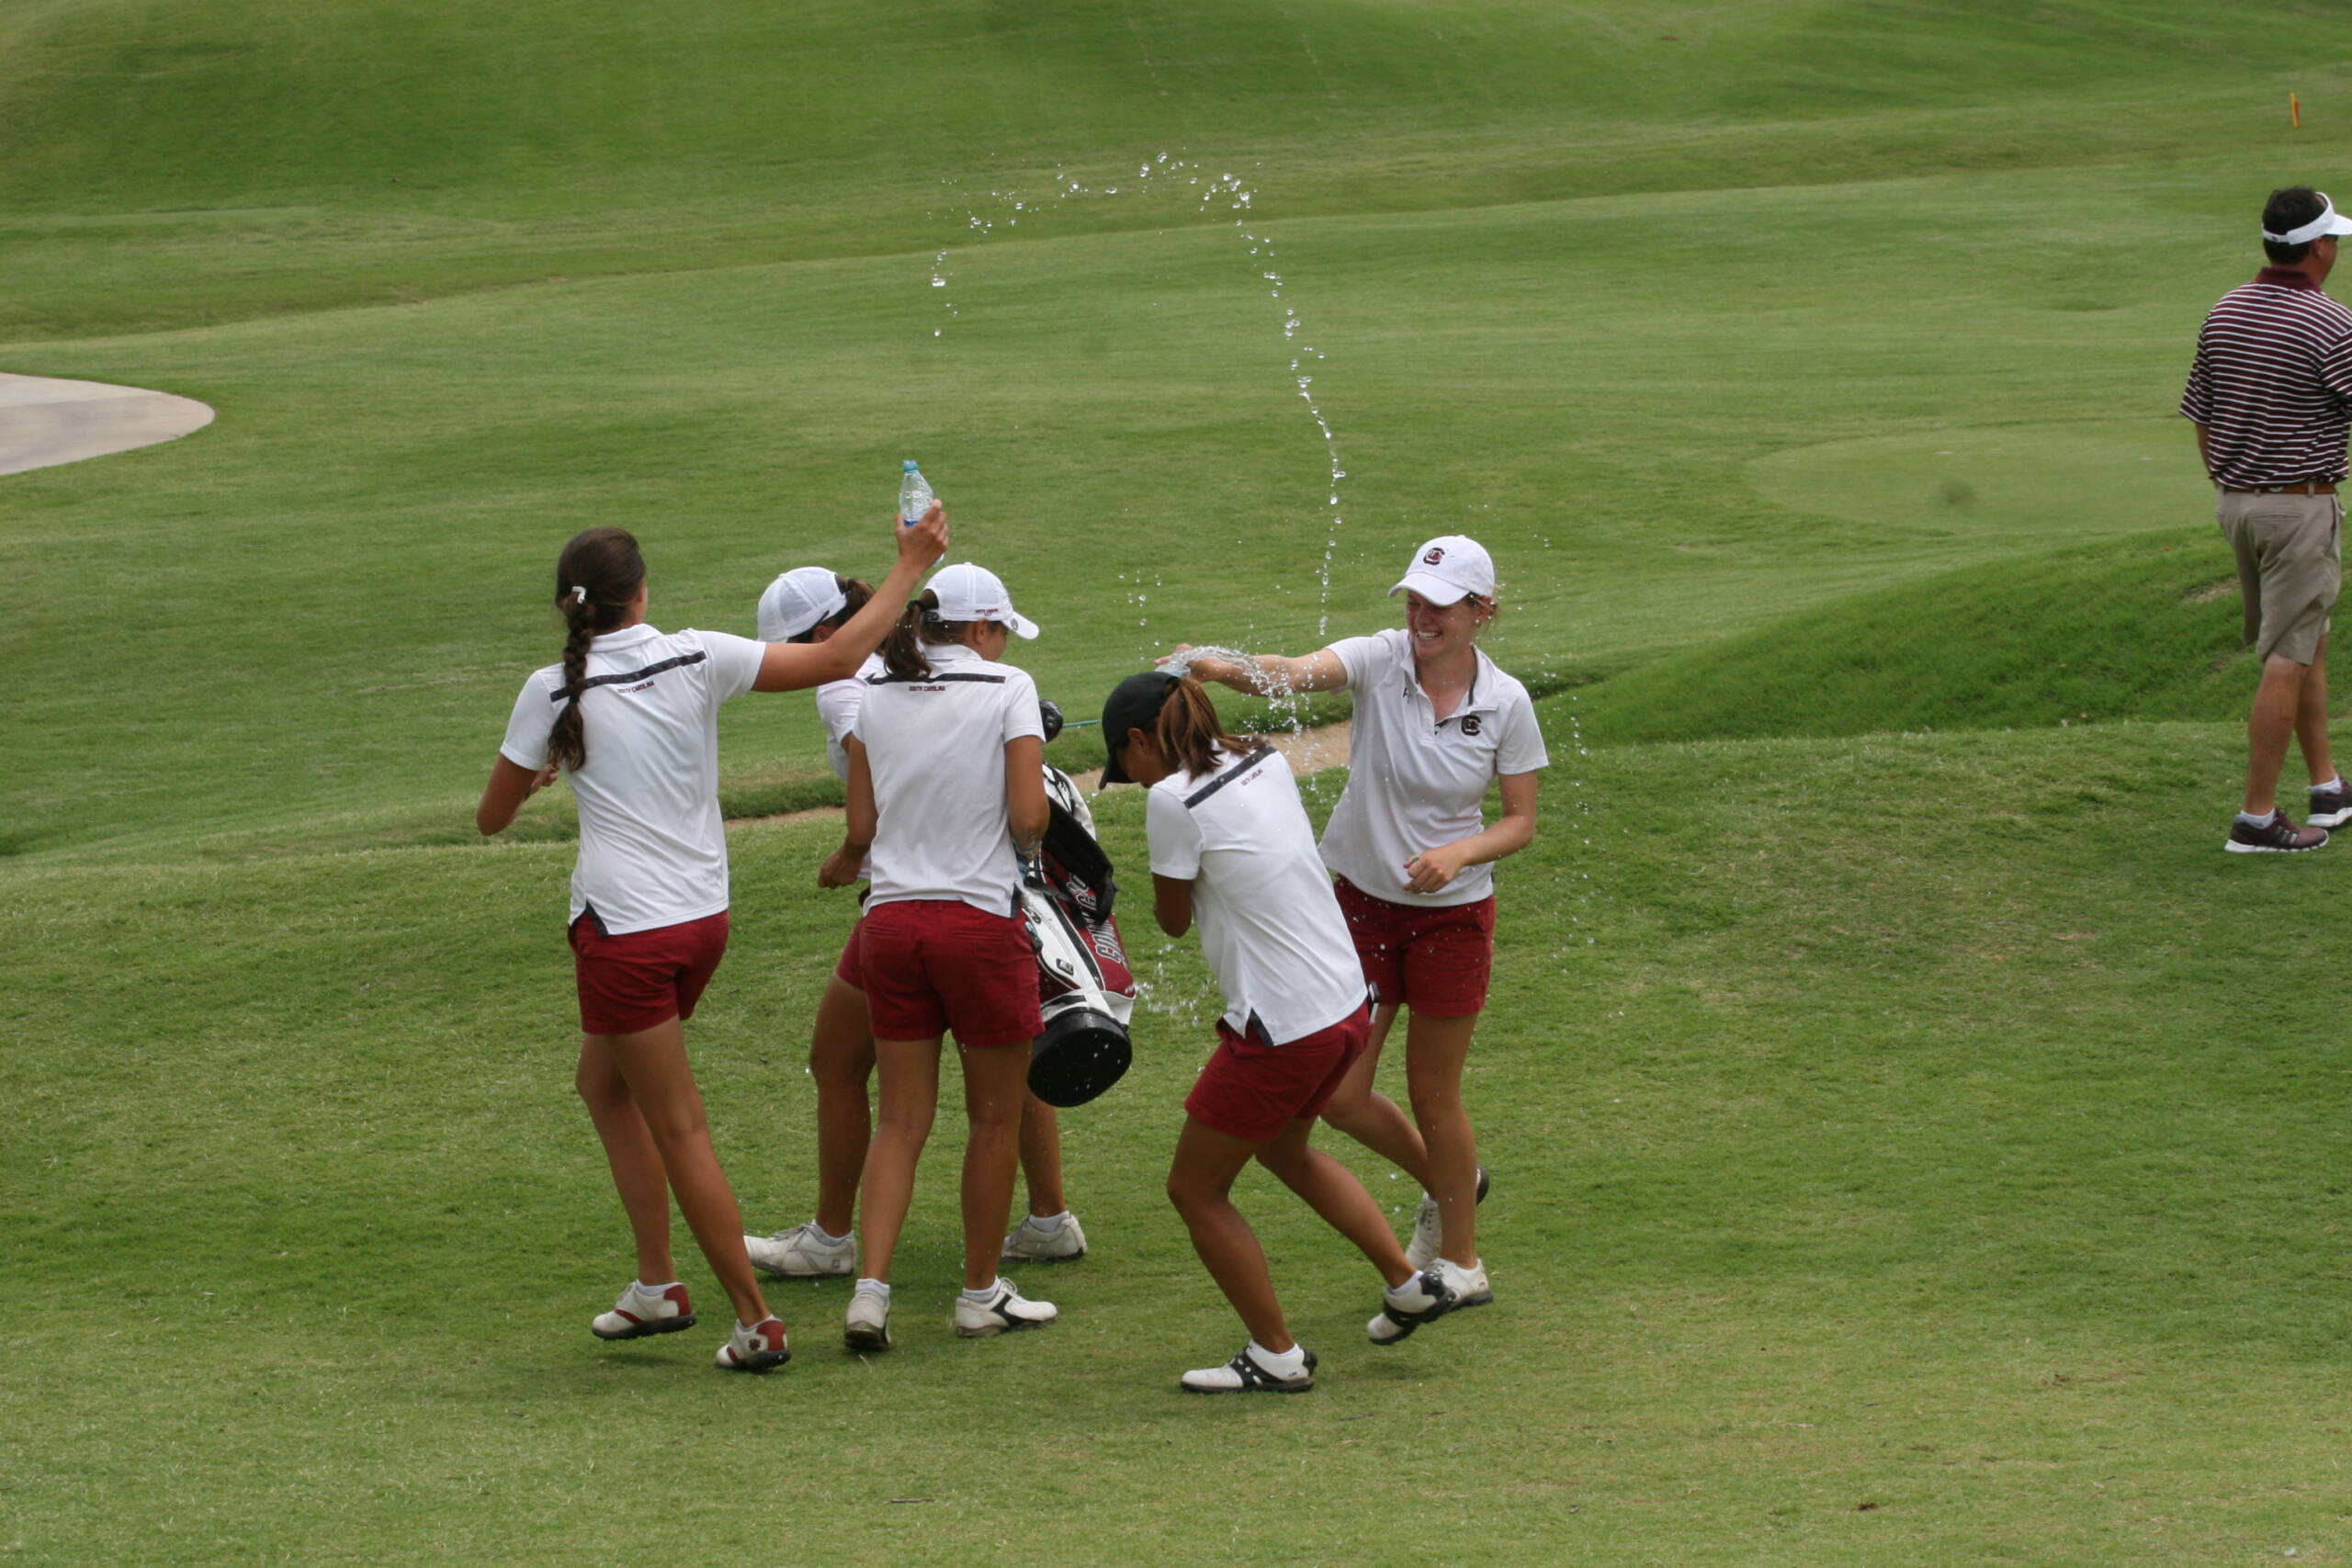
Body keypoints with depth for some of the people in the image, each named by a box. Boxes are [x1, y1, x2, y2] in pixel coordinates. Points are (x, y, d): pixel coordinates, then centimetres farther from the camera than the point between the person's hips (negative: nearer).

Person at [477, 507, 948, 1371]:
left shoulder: (554, 692, -9)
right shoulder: (697, 658, -3)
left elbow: (491, 818, 1)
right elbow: (836, 658, -1)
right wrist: (909, 568, 8)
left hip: (624, 931, -5)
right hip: (702, 918, 5)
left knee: (679, 1129, 2)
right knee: (603, 1082, 24)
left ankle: (756, 1322, 3)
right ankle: (657, 1286, 22)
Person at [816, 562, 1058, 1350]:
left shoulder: (879, 697, 6)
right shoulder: (1007, 688, -6)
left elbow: (863, 827, 7)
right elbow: (1029, 819, -13)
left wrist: (843, 862, 28)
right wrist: (1022, 841, 10)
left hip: (891, 918, 4)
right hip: (980, 920, -4)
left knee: (901, 1120, 8)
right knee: (995, 1116, 12)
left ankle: (870, 1290, -5)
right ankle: (981, 1293, 19)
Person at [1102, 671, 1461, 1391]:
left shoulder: (1174, 800, -17)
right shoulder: (1266, 764, 6)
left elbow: (1173, 920, -5)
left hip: (1281, 1032, -9)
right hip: (1348, 1005, 9)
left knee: (1196, 1189, 10)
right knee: (1282, 1148, 34)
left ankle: (1276, 1357, 17)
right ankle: (1408, 1283, 36)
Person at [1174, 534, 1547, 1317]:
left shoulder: (1505, 703, -10)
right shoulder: (1380, 660, -13)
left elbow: (1521, 821, -2)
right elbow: (1295, 674, -32)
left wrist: (1458, 853, -22)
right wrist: (1214, 667, -52)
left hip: (1452, 912, -2)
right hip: (1362, 901, 2)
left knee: (1434, 1094, 7)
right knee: (1338, 1094, 3)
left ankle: (1460, 1261, 27)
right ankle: (1447, 1183, 34)